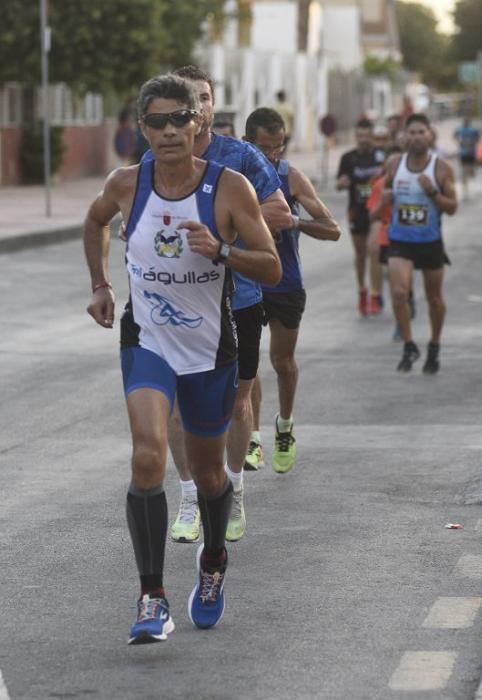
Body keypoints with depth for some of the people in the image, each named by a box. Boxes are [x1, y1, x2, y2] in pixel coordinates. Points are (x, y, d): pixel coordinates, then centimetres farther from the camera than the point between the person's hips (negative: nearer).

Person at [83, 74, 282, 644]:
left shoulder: (230, 189, -13)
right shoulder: (126, 185, -6)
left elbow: (272, 269, -12)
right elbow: (95, 220, 18)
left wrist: (219, 250, -28)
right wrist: (99, 285, 11)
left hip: (210, 349, 0)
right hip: (146, 341, 0)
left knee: (207, 472, 15)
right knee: (148, 456, -23)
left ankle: (213, 564, 47)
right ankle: (152, 599, -18)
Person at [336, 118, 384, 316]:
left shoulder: (382, 156, -1)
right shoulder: (348, 158, 1)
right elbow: (339, 185, 2)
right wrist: (342, 183, -20)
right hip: (357, 211, 2)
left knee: (374, 253, -10)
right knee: (360, 255, 12)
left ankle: (375, 297, -10)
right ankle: (362, 290, 32)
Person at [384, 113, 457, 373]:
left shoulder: (441, 169, -9)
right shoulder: (394, 164, -3)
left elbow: (452, 207, -8)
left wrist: (433, 192, -25)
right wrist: (385, 194, -7)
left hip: (430, 241, -1)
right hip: (400, 241, 1)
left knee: (434, 298, 13)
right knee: (399, 293, -18)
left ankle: (434, 348, 34)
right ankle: (409, 346, -2)